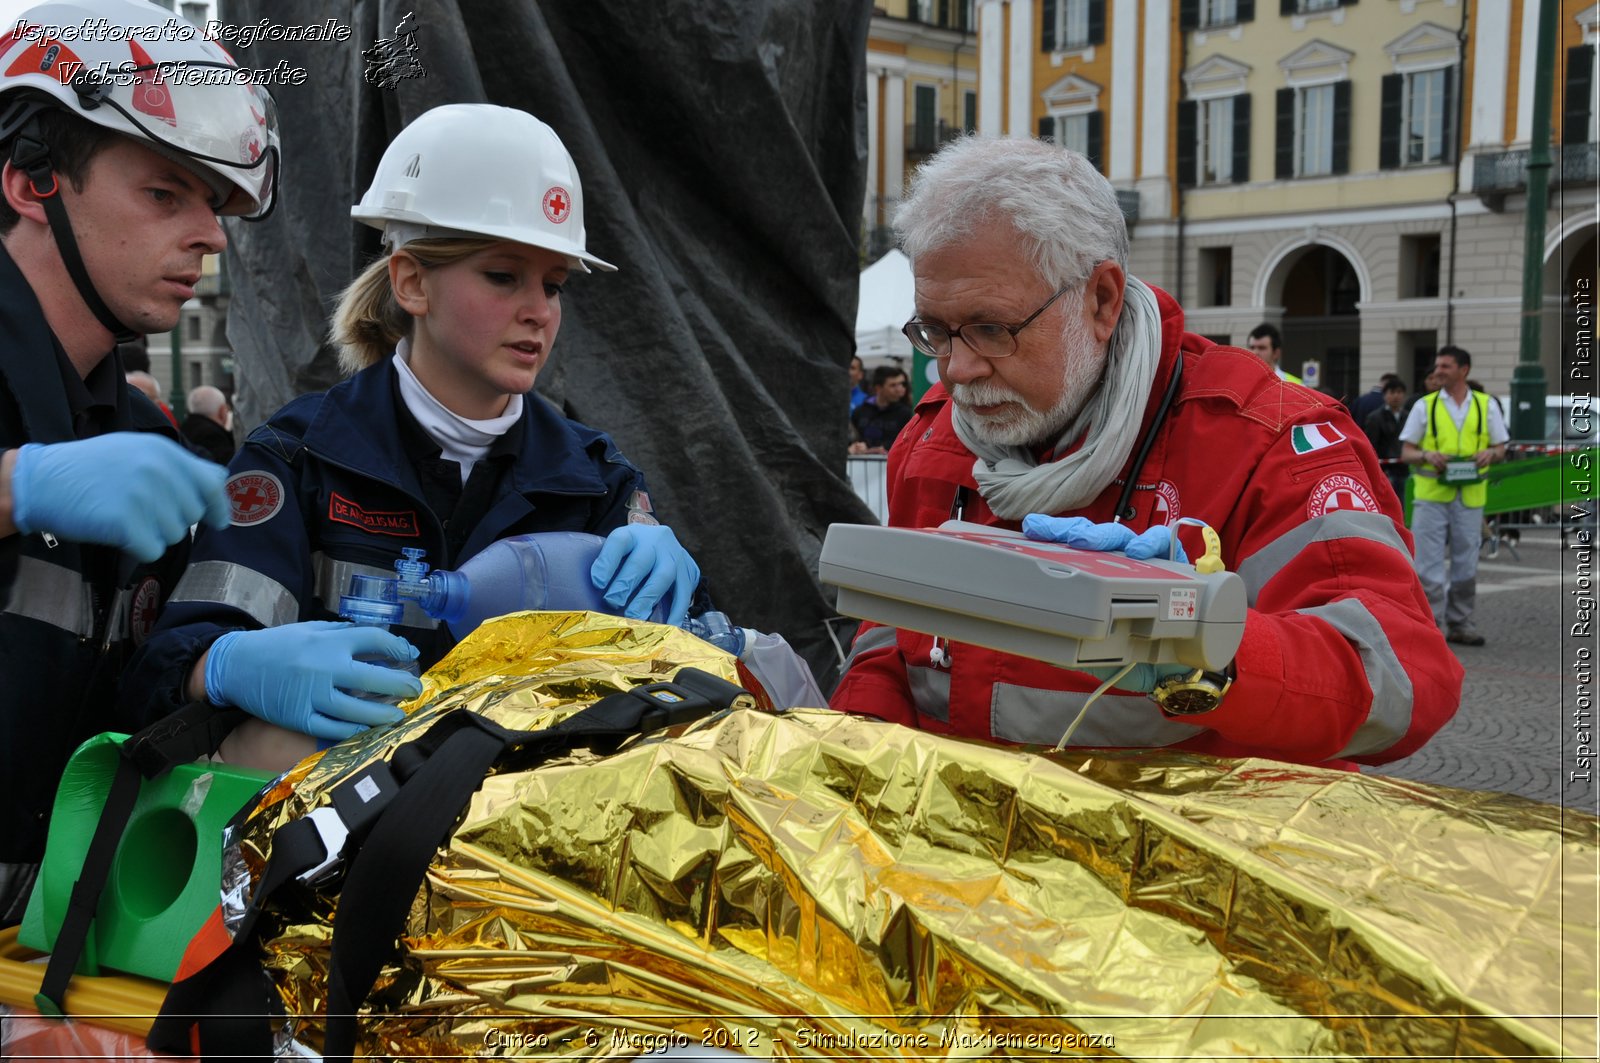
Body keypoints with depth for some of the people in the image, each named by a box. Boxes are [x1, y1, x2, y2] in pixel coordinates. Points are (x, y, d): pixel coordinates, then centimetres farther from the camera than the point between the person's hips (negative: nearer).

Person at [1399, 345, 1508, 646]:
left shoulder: (1487, 406, 8)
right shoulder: (1425, 406, 5)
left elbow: (1500, 448, 12)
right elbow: (1405, 452, 5)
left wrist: (1489, 453, -11)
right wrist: (1427, 455, -16)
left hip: (1470, 495, 1)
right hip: (1431, 494, -1)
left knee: (1466, 563, 8)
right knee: (1429, 564, -5)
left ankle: (1460, 622, 19)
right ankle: (1432, 624, 2)